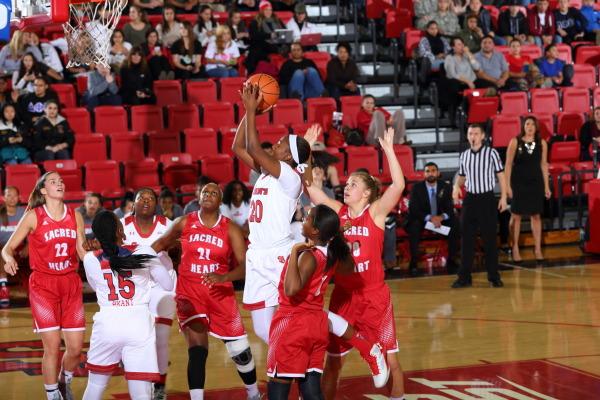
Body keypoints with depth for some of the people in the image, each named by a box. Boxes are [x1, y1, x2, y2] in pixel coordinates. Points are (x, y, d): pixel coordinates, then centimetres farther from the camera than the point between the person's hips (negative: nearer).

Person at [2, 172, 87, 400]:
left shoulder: (75, 216, 6)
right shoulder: (33, 217, -4)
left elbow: (81, 251, 11)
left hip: (71, 284, 3)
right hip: (43, 285, -3)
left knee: (76, 347, 0)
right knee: (52, 346, -9)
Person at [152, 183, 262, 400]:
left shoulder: (230, 229, -4)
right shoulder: (185, 223, 0)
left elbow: (245, 265, -13)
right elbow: (163, 243, 18)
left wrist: (223, 277, -30)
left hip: (221, 294, 0)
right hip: (190, 293, 0)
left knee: (240, 351, 5)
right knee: (197, 349, -13)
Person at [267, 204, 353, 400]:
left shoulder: (308, 256, -19)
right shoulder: (333, 254, 3)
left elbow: (291, 289, -35)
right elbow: (349, 268, 27)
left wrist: (295, 252, -28)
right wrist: (338, 236, 20)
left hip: (292, 325, -8)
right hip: (317, 324, 8)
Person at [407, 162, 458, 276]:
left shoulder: (446, 187, 1)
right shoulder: (416, 188, -6)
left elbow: (450, 209, -4)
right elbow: (413, 210, -15)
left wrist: (441, 217, -29)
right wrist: (430, 218, -31)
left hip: (441, 219, 2)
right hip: (422, 220, -2)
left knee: (455, 225, -26)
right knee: (414, 226, -35)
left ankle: (451, 261, -15)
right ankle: (414, 263, -25)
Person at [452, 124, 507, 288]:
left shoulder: (491, 153, -4)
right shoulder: (464, 155, 8)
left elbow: (501, 175, -1)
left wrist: (503, 196, -6)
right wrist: (457, 186, -3)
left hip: (487, 198, -4)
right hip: (470, 199, 4)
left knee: (489, 239, 1)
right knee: (466, 239, 3)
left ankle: (494, 276, 10)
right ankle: (464, 277, 8)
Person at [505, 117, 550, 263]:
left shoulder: (542, 143, 3)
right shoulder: (515, 142, -5)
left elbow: (544, 164, 8)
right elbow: (508, 164, -3)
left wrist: (546, 185, 6)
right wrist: (507, 185, -8)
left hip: (535, 182, 2)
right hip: (518, 182, -2)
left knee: (536, 216, 6)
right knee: (516, 215, 2)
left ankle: (538, 249, 14)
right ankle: (515, 249, 10)